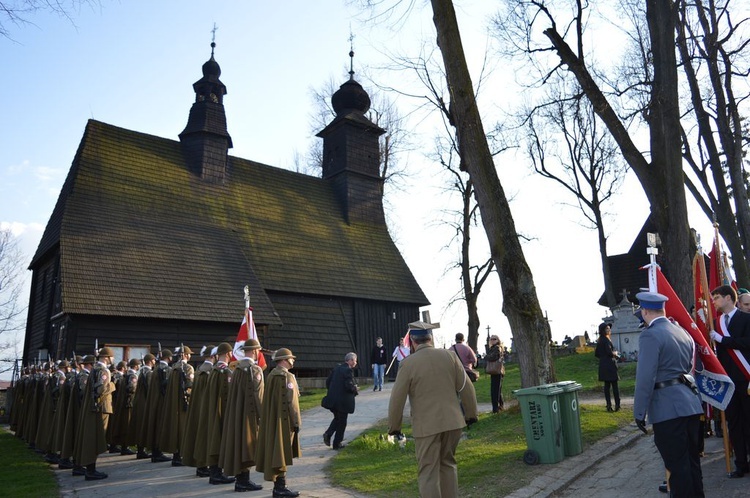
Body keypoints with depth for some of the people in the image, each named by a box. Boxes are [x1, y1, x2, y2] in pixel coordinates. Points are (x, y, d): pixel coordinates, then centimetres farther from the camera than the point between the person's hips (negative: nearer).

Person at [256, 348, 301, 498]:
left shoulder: (271, 375, 10)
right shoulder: (287, 376, -16)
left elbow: (269, 400, 13)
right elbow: (291, 402, -18)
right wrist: (296, 422, -13)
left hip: (271, 421, 8)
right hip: (284, 421, -8)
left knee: (275, 452, 13)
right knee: (282, 453, -1)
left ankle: (278, 486, 22)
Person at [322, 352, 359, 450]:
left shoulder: (337, 368, 8)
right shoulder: (348, 370, -16)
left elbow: (328, 381, 11)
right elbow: (349, 386, -23)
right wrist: (356, 390, -4)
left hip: (333, 400, 7)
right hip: (343, 401, -7)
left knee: (337, 419, 25)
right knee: (341, 422, 8)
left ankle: (328, 434, 7)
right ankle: (337, 444, 15)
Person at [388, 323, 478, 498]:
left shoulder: (408, 363, -10)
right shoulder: (449, 355, -1)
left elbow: (397, 399, -7)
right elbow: (467, 388, 4)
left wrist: (394, 427, 5)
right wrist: (471, 414, 16)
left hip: (426, 426, -4)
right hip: (452, 422, 4)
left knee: (428, 472, 5)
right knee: (448, 464, 21)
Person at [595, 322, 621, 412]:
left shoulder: (600, 341, 13)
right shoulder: (606, 340, -12)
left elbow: (596, 354, 17)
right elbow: (609, 352, -20)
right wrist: (616, 354, -1)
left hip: (603, 365, 8)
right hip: (610, 364, -8)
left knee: (607, 385, 8)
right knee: (615, 385, -2)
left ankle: (609, 405, 9)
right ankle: (617, 405, 0)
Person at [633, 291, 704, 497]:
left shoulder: (650, 335, -15)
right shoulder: (683, 332, 11)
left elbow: (645, 378, -19)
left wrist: (639, 412, -13)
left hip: (668, 409, -8)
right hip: (691, 404, 8)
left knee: (678, 465, 2)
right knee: (693, 461, 19)